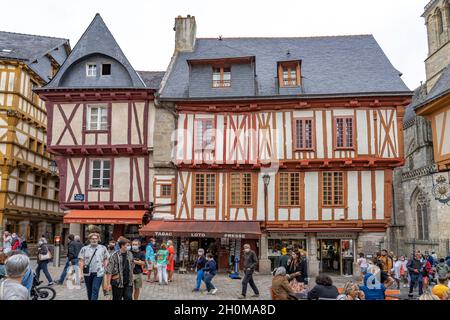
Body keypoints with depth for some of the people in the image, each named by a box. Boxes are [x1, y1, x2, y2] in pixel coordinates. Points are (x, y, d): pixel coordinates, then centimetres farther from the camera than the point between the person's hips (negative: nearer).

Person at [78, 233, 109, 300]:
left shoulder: (103, 248, 4)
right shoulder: (84, 249, 3)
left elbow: (106, 259, 11)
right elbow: (81, 261, 1)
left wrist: (105, 267, -1)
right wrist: (80, 273, -5)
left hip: (98, 273, -2)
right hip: (87, 273, 2)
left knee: (95, 290, -11)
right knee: (89, 290, 14)